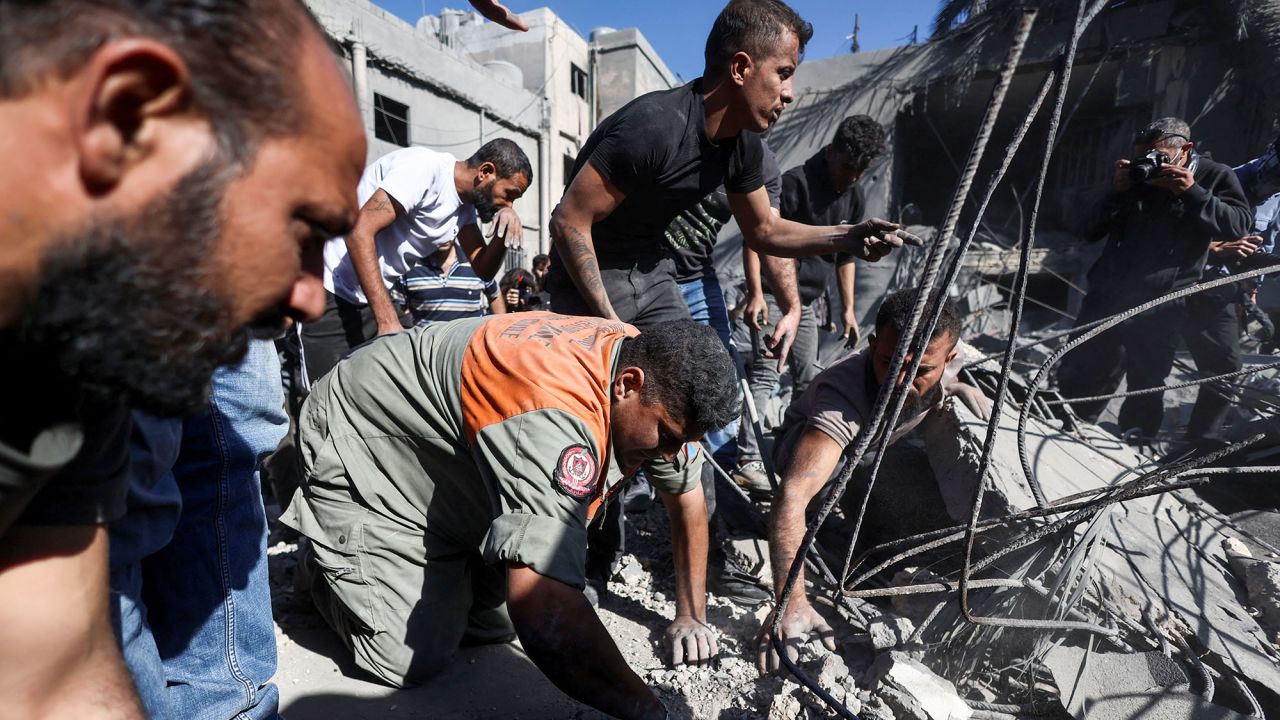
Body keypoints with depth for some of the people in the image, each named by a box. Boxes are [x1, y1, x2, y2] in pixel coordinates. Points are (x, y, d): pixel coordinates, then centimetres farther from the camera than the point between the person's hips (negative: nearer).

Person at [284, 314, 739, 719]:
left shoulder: (653, 373, -14)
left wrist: (691, 617, 0)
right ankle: (325, 567, 17)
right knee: (413, 660, -9)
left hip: (452, 468, 7)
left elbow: (686, 494, 0)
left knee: (493, 627, 3)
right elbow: (544, 608, -47)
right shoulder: (557, 415, -42)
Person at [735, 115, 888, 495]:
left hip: (807, 300, 8)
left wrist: (847, 307, 13)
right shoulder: (795, 183, -15)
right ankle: (749, 462, -11)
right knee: (764, 376, -14)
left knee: (807, 380, 13)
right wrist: (755, 293, -27)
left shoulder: (854, 196, 9)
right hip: (773, 295, -8)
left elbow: (846, 255, 16)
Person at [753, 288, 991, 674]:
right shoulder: (843, 394, -47)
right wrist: (792, 603, -67)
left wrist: (959, 387, -20)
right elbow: (792, 496, -58)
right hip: (808, 441, -5)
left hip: (883, 447, 5)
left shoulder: (948, 361, -27)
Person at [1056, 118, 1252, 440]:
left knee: (1146, 391, 6)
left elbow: (1240, 224, -9)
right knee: (1077, 381, 8)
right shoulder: (1132, 176, 9)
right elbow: (1091, 229, 5)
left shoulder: (1215, 176, 3)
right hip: (1107, 297, 3)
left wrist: (1192, 193, -19)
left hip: (1159, 313, -2)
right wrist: (1116, 192, -9)